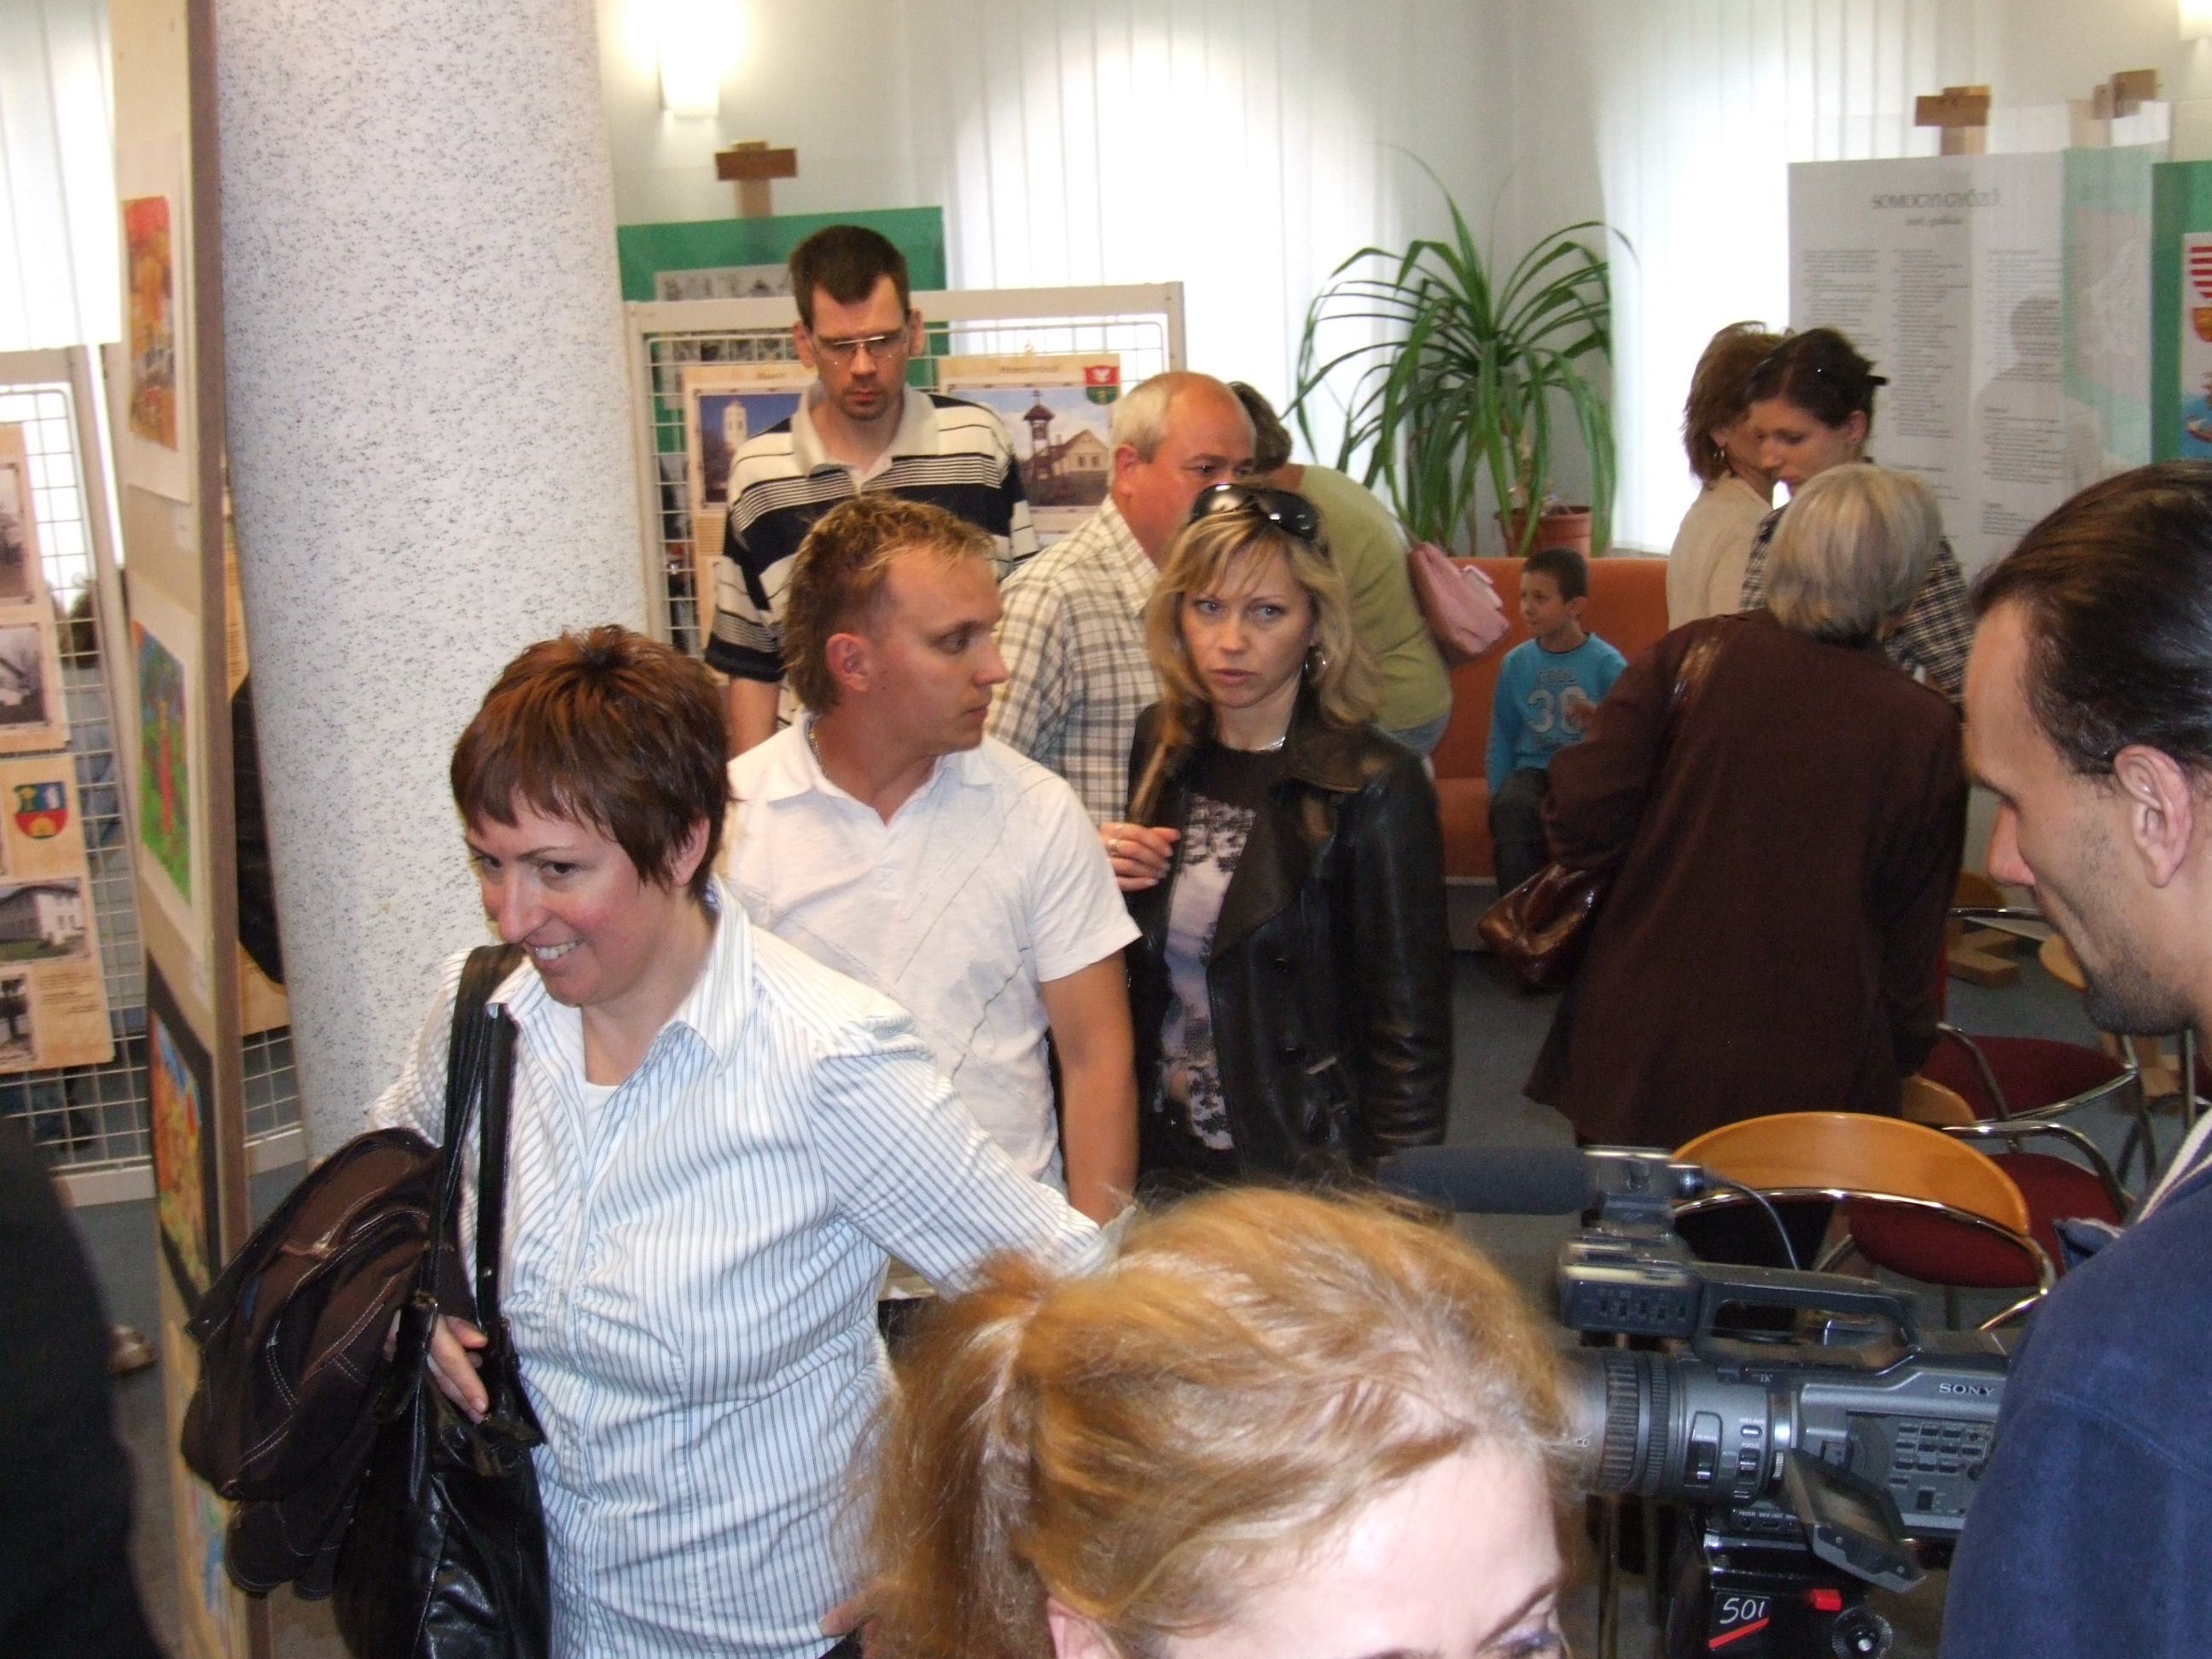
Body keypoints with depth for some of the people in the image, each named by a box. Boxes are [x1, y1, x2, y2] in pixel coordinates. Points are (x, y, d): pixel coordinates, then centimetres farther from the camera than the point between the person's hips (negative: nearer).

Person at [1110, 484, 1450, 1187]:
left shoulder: (1373, 789, -15)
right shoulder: (1161, 746, 2)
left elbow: (1409, 1035, -13)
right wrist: (1100, 883, -5)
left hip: (1304, 1180, -5)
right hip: (1160, 1159, 5)